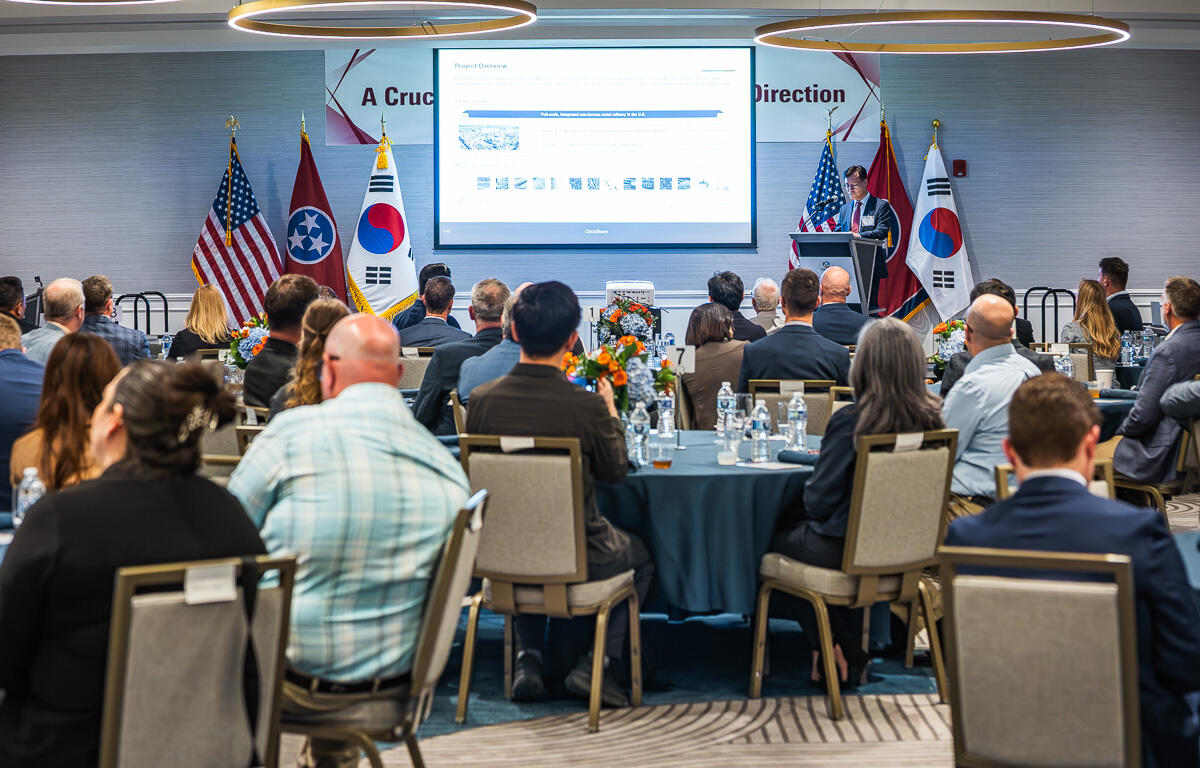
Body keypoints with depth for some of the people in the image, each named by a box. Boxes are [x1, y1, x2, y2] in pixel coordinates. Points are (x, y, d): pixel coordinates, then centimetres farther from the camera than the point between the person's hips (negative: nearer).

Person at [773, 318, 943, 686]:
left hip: (845, 550, -6)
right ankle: (850, 648, 30)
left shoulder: (850, 420, -24)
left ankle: (838, 651, 23)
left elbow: (819, 502, -18)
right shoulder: (932, 418, -8)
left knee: (778, 528, 22)